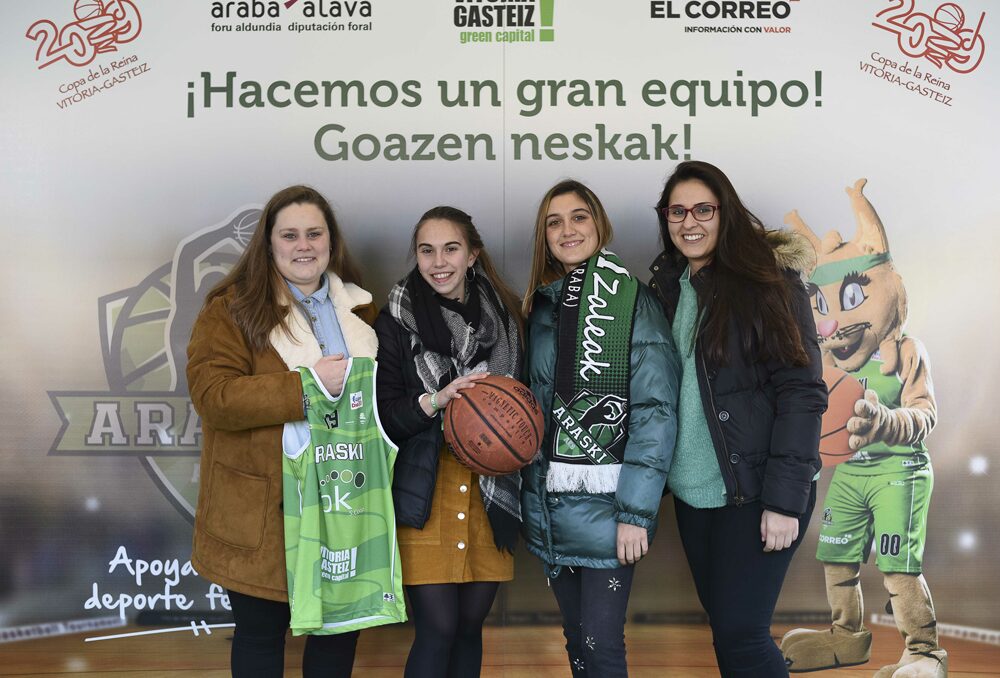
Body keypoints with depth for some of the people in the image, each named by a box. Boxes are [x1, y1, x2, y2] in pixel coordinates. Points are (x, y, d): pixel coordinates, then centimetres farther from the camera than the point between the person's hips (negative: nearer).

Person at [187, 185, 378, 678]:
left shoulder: (359, 308, 12)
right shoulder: (233, 308, -5)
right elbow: (211, 395, -17)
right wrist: (306, 387, -22)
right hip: (264, 508, -4)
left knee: (340, 628, 14)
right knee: (262, 631, 10)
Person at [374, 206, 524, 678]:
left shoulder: (503, 316, 7)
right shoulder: (395, 322, -2)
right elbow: (380, 416, -6)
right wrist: (433, 401, -22)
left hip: (489, 491, 3)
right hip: (426, 492, -3)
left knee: (470, 625, 9)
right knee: (437, 629, -6)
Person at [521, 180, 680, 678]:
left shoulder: (632, 300, -7)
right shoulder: (542, 306, 11)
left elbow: (655, 409, -12)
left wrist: (636, 511, -17)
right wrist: (530, 498, 9)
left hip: (605, 504, -5)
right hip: (550, 506, 6)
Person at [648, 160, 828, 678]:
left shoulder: (768, 280, -8)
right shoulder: (667, 287, 10)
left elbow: (802, 391, -13)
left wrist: (785, 498, -18)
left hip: (755, 491, -6)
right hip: (692, 491, 6)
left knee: (739, 635, -6)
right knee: (725, 625, 13)